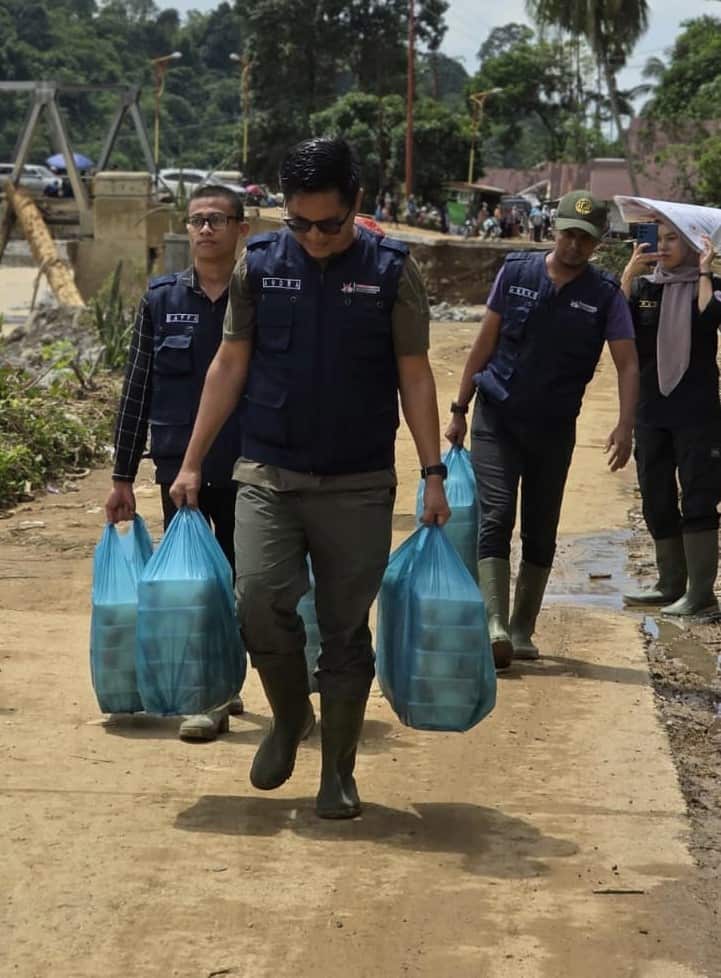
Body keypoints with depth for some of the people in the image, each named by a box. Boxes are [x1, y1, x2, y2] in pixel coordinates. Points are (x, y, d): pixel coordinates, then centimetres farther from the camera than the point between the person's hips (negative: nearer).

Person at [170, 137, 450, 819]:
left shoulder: (391, 271, -2)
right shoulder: (259, 264, 2)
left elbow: (415, 376, 2)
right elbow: (230, 366, 7)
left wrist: (433, 473, -3)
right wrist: (192, 463, 4)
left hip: (359, 486, -1)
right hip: (269, 474, 1)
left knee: (345, 629, 3)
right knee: (259, 601, -16)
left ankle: (338, 772, 18)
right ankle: (288, 715, 13)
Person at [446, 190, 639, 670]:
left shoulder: (605, 294, -4)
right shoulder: (517, 271, -2)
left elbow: (628, 365, -7)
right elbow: (486, 341, 5)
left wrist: (624, 428, -22)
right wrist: (460, 408, 6)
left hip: (554, 428, 1)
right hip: (496, 418, -1)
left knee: (541, 531, 7)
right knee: (495, 519, -13)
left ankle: (522, 631, 18)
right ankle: (496, 627, -20)